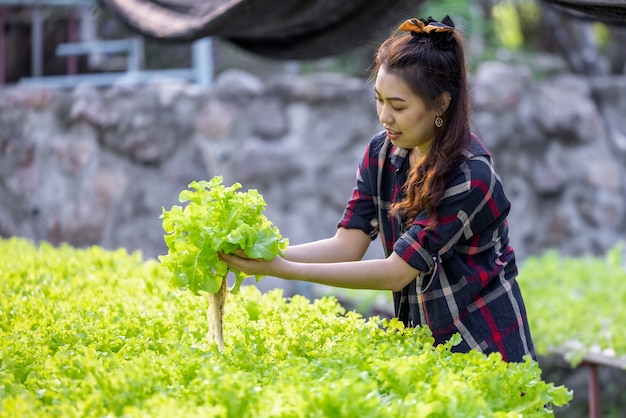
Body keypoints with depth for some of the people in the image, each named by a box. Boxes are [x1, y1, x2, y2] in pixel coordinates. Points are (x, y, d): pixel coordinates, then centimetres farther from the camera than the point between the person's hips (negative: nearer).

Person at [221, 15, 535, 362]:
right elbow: (347, 245, -7)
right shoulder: (381, 153, -3)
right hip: (420, 341, 6)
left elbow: (396, 272, -25)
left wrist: (284, 270, -29)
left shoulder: (469, 175, -23)